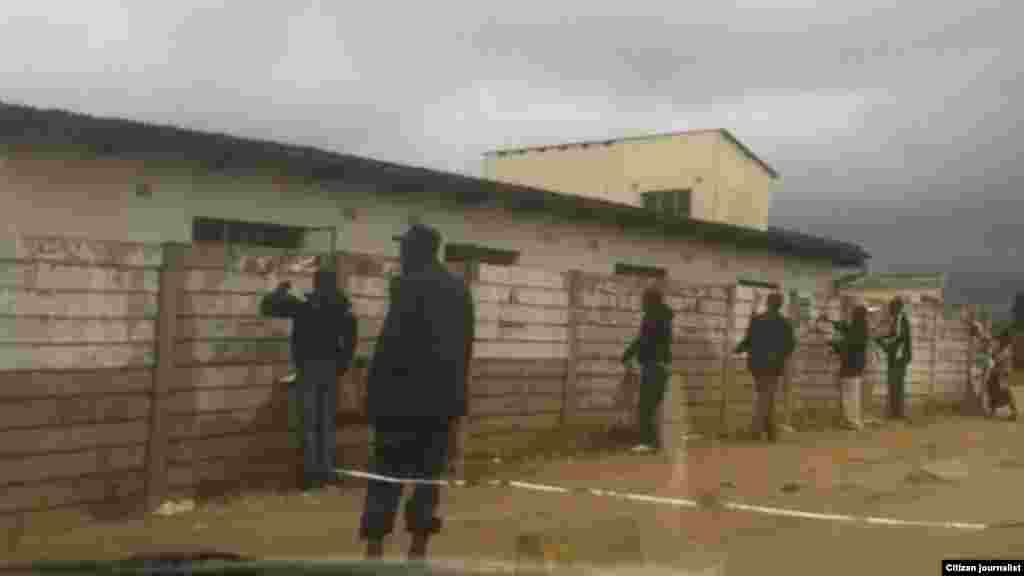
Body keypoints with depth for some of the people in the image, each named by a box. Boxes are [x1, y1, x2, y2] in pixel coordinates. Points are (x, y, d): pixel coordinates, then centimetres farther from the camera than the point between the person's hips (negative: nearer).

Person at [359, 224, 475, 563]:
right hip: (444, 393, 6)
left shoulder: (408, 285, -9)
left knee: (388, 469, 1)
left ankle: (374, 545, 2)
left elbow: (391, 339, -13)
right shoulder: (459, 288, 10)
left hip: (406, 393, -6)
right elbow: (466, 343, 13)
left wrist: (374, 389, -6)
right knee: (429, 469, 10)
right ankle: (419, 545, 11)